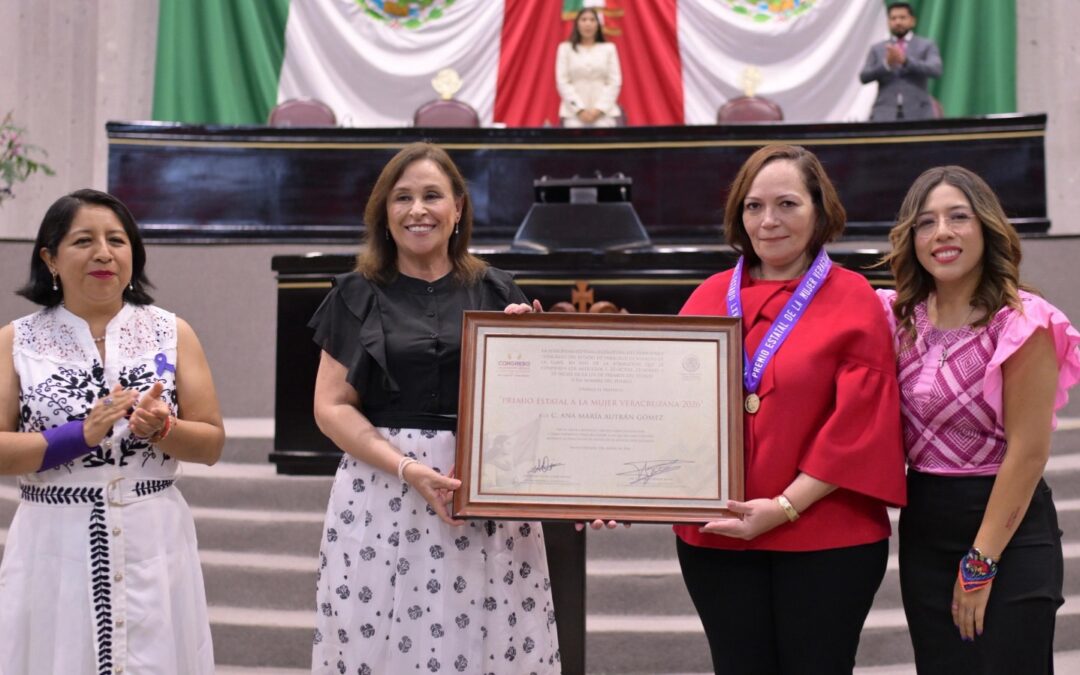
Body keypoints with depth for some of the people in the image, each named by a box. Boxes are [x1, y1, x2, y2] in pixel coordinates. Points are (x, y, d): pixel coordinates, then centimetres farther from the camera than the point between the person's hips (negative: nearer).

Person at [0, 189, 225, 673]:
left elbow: (212, 444, 3)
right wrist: (84, 433, -17)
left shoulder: (172, 332, 3)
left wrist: (162, 429, -16)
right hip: (52, 547, -1)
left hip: (153, 547, 1)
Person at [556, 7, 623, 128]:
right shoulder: (565, 48, 10)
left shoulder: (609, 48, 12)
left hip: (604, 112, 1)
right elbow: (562, 82, 2)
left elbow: (614, 82, 5)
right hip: (574, 112, -1)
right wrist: (579, 109, -9)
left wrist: (599, 109, -8)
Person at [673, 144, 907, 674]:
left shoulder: (852, 300, -4)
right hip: (716, 534, 3)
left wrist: (786, 505, -15)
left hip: (826, 539, -3)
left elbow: (858, 425, -9)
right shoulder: (709, 297, 5)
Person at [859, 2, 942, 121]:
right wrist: (886, 64, -13)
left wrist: (905, 61, -19)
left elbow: (935, 70, -8)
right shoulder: (877, 49, 16)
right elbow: (864, 77, 4)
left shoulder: (927, 45, 10)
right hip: (885, 114, 1)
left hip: (918, 114, -1)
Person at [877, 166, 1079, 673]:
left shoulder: (1023, 322, -13)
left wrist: (981, 564, -14)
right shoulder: (902, 318, 3)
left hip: (1009, 527, -5)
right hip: (923, 529, 5)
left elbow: (1027, 452, -15)